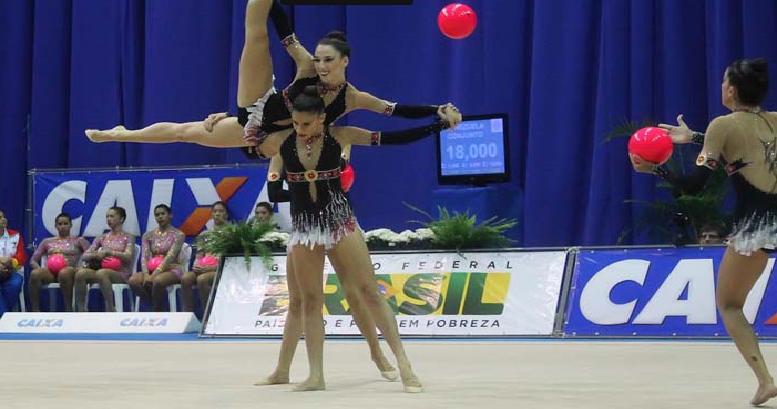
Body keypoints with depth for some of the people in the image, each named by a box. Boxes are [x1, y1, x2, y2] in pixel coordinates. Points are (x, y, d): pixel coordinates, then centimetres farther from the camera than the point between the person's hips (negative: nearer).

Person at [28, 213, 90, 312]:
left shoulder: (78, 240, 20)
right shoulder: (47, 241, 26)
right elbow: (33, 260, 19)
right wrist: (38, 268, -5)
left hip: (69, 269, -2)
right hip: (50, 271, 2)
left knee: (64, 273, -42)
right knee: (34, 273, -34)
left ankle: (69, 310, -32)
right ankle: (35, 310, -29)